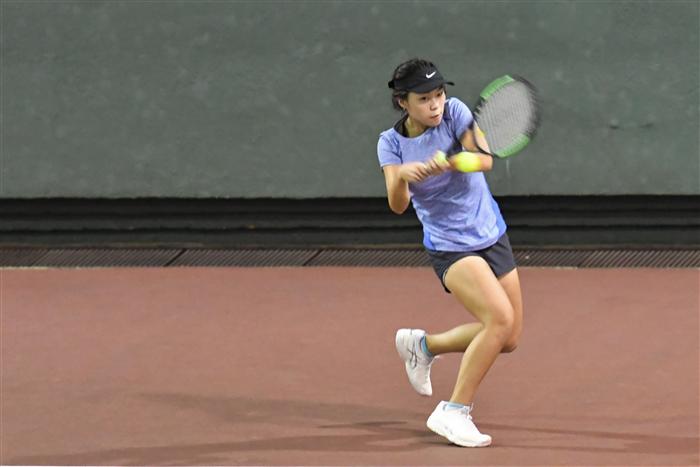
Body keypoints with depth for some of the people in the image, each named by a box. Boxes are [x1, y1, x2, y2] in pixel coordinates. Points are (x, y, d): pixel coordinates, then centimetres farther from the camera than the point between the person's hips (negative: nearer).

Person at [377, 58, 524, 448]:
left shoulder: (454, 112, -8)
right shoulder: (391, 143, -9)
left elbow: (484, 160, -24)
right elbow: (397, 205, -20)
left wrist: (448, 162, -43)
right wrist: (402, 176, -42)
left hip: (492, 235, 4)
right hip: (450, 247, -4)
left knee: (508, 338, 8)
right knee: (501, 318, -25)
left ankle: (423, 345, 29)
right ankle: (455, 412, -18)